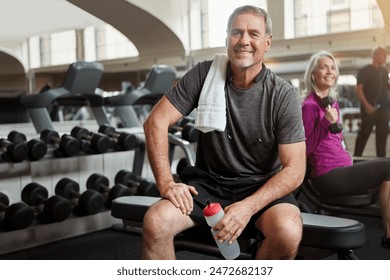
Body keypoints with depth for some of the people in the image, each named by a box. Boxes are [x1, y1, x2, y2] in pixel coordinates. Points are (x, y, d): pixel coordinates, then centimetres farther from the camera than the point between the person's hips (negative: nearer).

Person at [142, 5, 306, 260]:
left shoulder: (284, 95, -9)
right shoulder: (204, 74, -5)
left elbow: (294, 169, -12)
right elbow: (157, 121, -6)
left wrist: (248, 207, -27)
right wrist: (166, 183, -18)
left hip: (262, 186, 0)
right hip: (209, 182, 1)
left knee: (288, 232, -32)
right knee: (155, 221, -26)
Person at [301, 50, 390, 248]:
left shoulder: (332, 101, 15)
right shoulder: (309, 105, -12)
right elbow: (304, 149, -17)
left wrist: (345, 157, 14)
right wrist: (325, 122, -24)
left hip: (342, 169, 9)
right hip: (328, 177, -9)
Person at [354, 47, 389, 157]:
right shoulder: (365, 71, -5)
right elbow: (358, 89, -10)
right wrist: (366, 105, -19)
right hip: (370, 108, -6)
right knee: (364, 133, -4)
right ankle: (356, 157, 3)